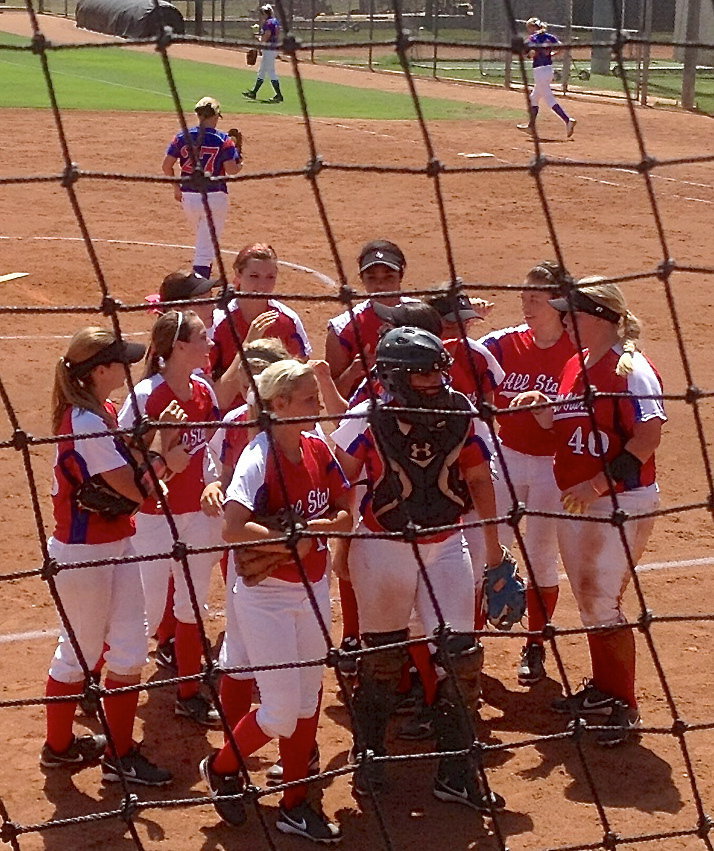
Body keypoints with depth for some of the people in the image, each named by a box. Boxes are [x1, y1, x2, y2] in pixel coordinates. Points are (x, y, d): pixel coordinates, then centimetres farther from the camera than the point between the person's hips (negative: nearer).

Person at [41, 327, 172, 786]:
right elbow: (136, 489, -22)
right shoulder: (86, 422, -23)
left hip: (116, 543, 9)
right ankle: (58, 746, 26)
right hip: (83, 552, -9)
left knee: (129, 649, 10)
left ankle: (121, 752, 22)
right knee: (79, 653, 7)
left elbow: (137, 470, 2)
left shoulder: (104, 412, 6)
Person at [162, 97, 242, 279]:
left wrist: (176, 187, 17)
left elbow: (166, 166, 2)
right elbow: (232, 170, -14)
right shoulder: (223, 140, -9)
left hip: (188, 196, 4)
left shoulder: (182, 136, 2)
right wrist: (240, 161, 8)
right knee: (206, 245, -3)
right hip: (214, 197, -4)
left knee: (203, 240, 25)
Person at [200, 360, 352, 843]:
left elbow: (345, 516, 4)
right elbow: (232, 529, -32)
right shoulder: (259, 458, -21)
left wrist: (308, 528, -15)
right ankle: (221, 769, 25)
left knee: (308, 702, 13)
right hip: (265, 596, -7)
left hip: (313, 590, 7)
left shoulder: (318, 449, 0)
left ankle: (295, 804, 26)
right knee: (282, 712, -2)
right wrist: (293, 543, -24)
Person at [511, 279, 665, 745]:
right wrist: (540, 409, -1)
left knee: (603, 602, -8)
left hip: (622, 503, -9)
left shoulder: (631, 369, -16)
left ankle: (625, 707, 4)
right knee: (587, 598, 15)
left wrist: (598, 485, -24)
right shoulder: (574, 367, 11)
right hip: (576, 500, 9)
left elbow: (648, 438, -22)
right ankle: (603, 689, 30)